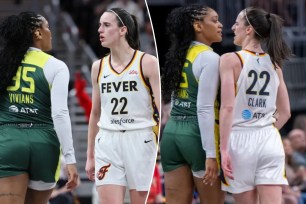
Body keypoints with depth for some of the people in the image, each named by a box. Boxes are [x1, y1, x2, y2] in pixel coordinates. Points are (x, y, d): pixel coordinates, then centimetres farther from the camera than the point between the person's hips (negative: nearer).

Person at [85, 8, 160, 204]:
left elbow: (162, 107, -7)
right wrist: (90, 156, 18)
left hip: (139, 141, -3)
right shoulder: (99, 67, 10)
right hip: (107, 143, 3)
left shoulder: (147, 63, -4)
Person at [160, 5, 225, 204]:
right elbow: (205, 109, -16)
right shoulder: (210, 58, -10)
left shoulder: (179, 54, 13)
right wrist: (210, 154, -17)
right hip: (196, 135, -7)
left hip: (172, 132, 7)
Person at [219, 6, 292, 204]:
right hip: (270, 141, 4)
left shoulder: (231, 60, -6)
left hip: (241, 141, -3)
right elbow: (285, 112, 12)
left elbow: (227, 108, -14)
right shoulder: (273, 63, 9)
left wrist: (224, 149, -13)